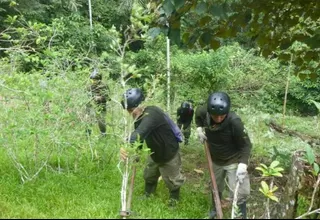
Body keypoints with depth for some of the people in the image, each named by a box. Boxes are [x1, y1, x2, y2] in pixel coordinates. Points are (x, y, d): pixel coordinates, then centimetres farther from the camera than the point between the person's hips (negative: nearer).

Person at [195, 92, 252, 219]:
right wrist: (199, 129, -7)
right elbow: (197, 113, 5)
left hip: (234, 160, -5)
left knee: (238, 193, 0)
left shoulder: (234, 122, -35)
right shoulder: (204, 112, -23)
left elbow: (246, 145, -24)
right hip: (215, 159, 5)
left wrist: (243, 165, -36)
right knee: (216, 187, 26)